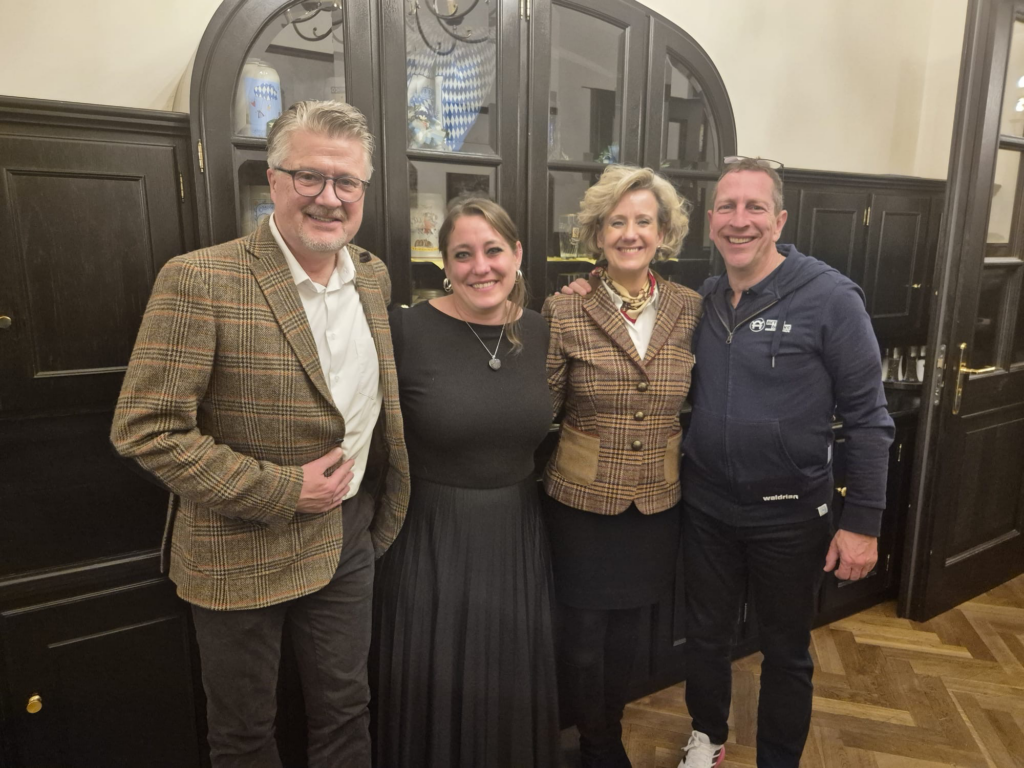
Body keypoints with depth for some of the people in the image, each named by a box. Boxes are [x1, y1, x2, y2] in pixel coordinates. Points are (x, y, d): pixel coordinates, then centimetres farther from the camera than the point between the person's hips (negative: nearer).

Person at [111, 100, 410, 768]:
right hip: (242, 552, -4)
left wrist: (380, 510, 8)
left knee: (346, 711, 23)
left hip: (349, 533, 5)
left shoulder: (374, 275, 1)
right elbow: (144, 429, -19)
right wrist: (281, 491, -21)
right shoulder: (199, 281, -19)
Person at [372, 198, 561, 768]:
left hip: (519, 535, 4)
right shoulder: (407, 330, -14)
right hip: (433, 537, -4)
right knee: (436, 692, 14)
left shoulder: (540, 330, 0)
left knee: (515, 688, 20)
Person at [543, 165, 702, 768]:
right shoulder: (565, 311, -10)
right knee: (583, 634, 10)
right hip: (582, 500, -2)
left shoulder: (689, 309, -2)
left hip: (659, 501, 3)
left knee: (627, 627, 19)